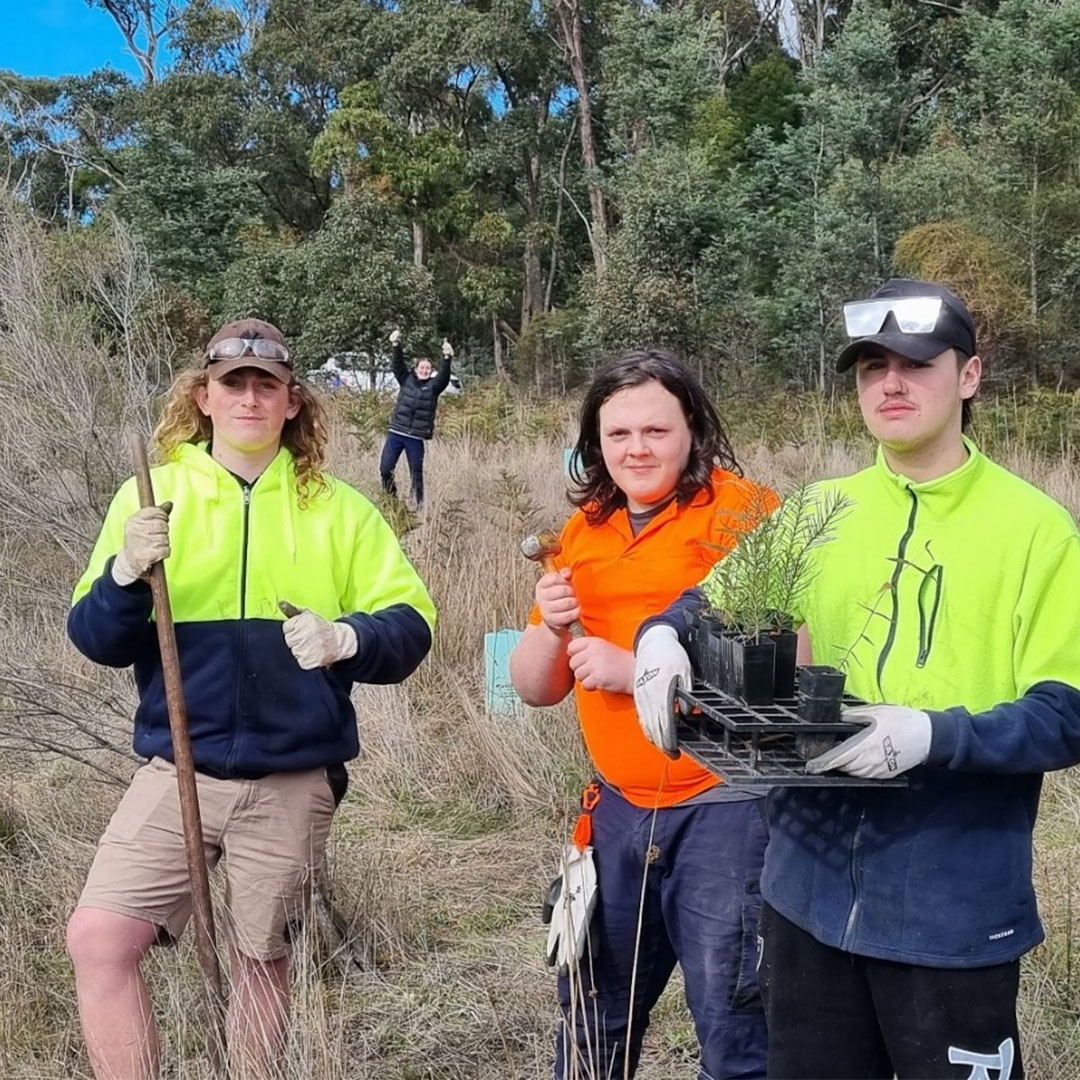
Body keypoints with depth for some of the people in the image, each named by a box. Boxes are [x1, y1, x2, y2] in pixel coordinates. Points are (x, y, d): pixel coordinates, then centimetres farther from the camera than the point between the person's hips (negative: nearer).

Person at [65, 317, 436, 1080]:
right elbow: (98, 641, 0)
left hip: (294, 780, 0)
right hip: (176, 769, 0)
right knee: (98, 940, -12)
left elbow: (411, 627, -2)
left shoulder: (337, 508, 2)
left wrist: (346, 637, -22)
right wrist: (126, 574, -20)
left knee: (262, 960, 12)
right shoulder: (152, 492, 2)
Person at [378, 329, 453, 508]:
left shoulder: (433, 385, 3)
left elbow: (444, 377, -14)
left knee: (416, 473, 4)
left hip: (416, 438, -1)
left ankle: (419, 505, 15)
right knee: (385, 469, -1)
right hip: (396, 433, 1)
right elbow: (398, 365, -5)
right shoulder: (406, 380, 7)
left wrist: (447, 358, -31)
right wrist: (396, 346, -21)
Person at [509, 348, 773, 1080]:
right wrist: (551, 629, -10)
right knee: (594, 1015, 21)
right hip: (618, 806, 6)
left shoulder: (743, 513, -10)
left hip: (725, 806, -6)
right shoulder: (584, 531, 9)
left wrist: (636, 668, -21)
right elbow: (536, 690, 11)